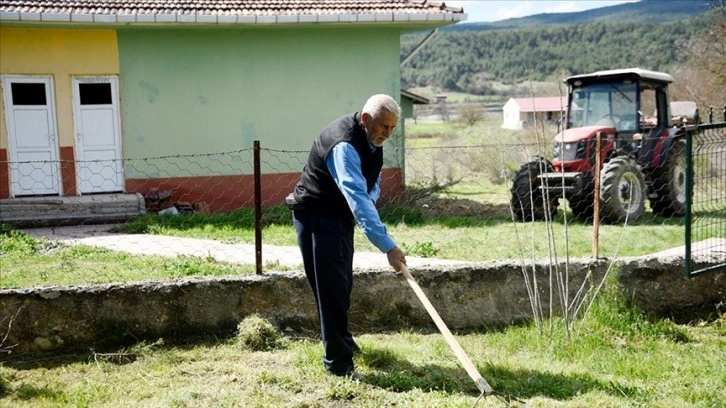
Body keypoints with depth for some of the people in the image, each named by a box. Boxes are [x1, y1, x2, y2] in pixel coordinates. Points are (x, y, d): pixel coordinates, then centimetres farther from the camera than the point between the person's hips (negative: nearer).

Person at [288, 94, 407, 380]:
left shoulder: (371, 140, -2)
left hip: (341, 215, 9)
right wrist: (388, 246, -48)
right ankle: (337, 362, -3)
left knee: (343, 283, 21)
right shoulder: (344, 146, -33)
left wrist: (369, 200, -11)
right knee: (331, 287, -10)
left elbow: (372, 182, 13)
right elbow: (358, 198, -43)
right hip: (316, 216, -9)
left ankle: (341, 339, 41)